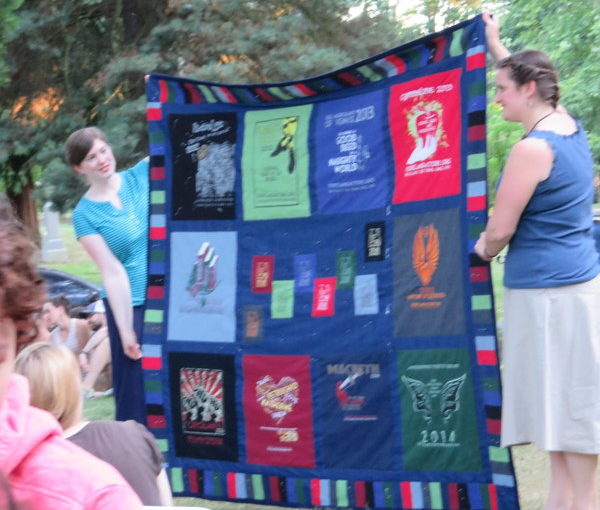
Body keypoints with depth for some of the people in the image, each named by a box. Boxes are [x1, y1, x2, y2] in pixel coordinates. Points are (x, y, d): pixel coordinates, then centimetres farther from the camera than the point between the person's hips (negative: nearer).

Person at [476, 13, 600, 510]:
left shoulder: (532, 150, -18)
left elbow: (499, 231, -14)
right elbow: (530, 76, 31)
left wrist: (481, 252, 6)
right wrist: (496, 44, 39)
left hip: (547, 291, -9)